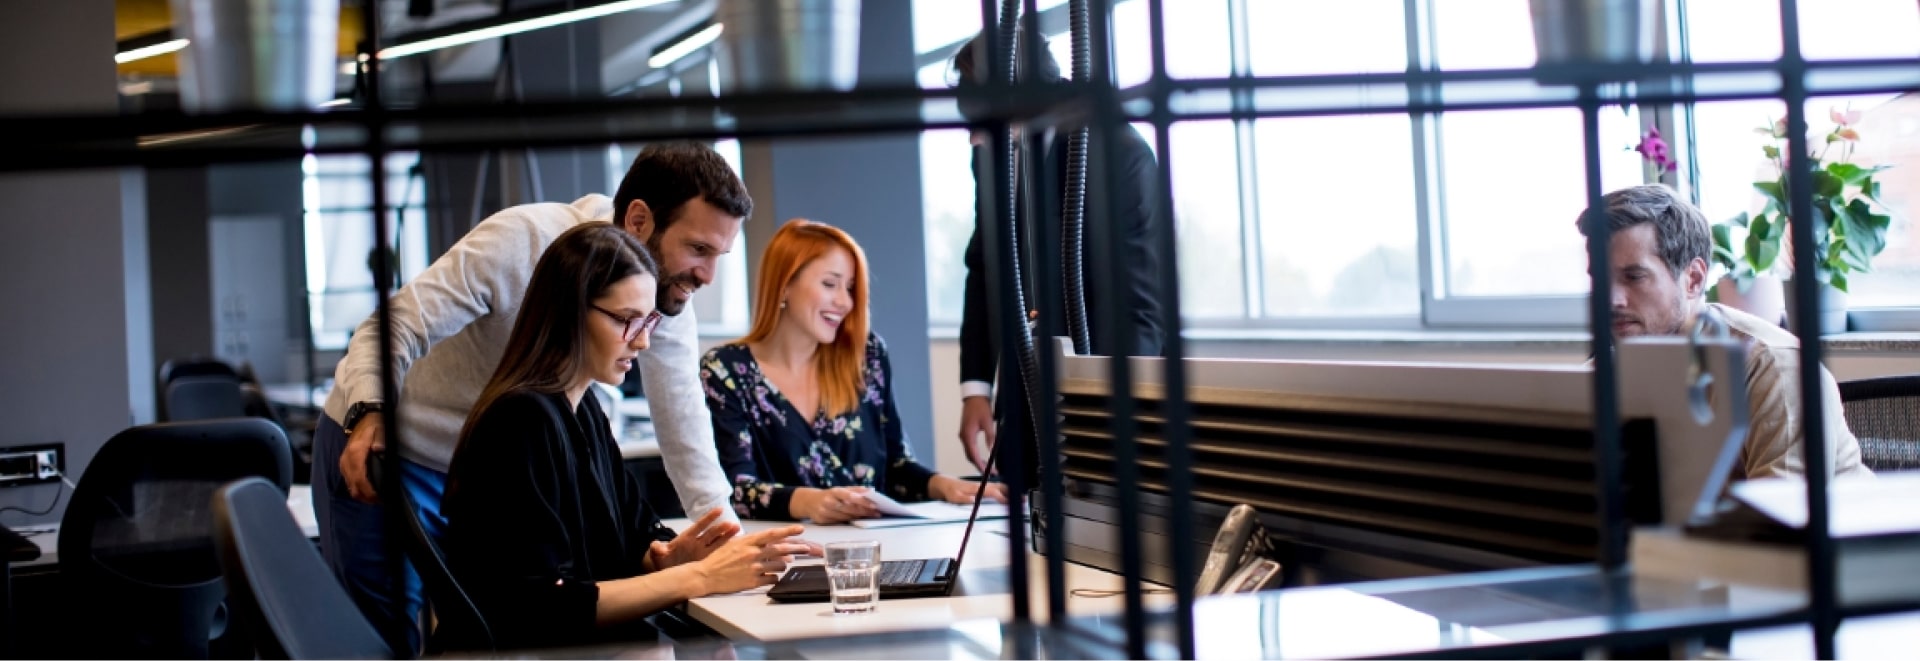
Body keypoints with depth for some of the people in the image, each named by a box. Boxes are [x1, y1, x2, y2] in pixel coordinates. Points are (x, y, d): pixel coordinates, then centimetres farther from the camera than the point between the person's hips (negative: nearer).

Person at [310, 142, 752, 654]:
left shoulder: (667, 303, -9)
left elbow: (684, 428, -8)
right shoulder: (525, 239, -27)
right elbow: (394, 328, -27)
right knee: (392, 645, -5)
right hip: (374, 446, -5)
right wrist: (368, 415, -44)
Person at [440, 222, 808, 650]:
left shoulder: (585, 411, 10)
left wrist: (667, 556, -9)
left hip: (579, 647, 8)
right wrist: (698, 578, -20)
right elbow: (548, 608, -21)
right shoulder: (522, 423, -17)